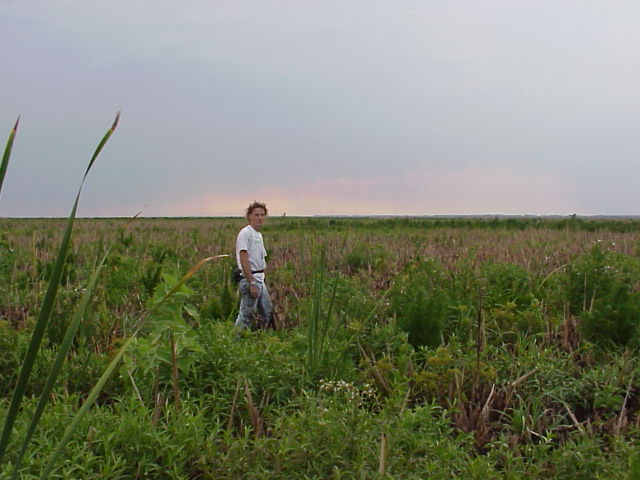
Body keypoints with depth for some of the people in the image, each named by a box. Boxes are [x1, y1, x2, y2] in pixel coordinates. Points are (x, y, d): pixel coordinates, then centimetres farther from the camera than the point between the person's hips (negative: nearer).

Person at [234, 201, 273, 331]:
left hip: (260, 280, 10)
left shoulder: (259, 235, 16)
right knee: (245, 315, -6)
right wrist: (252, 283, -24)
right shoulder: (245, 233, -13)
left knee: (268, 314, 15)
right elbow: (244, 260, -20)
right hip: (249, 279, -10)